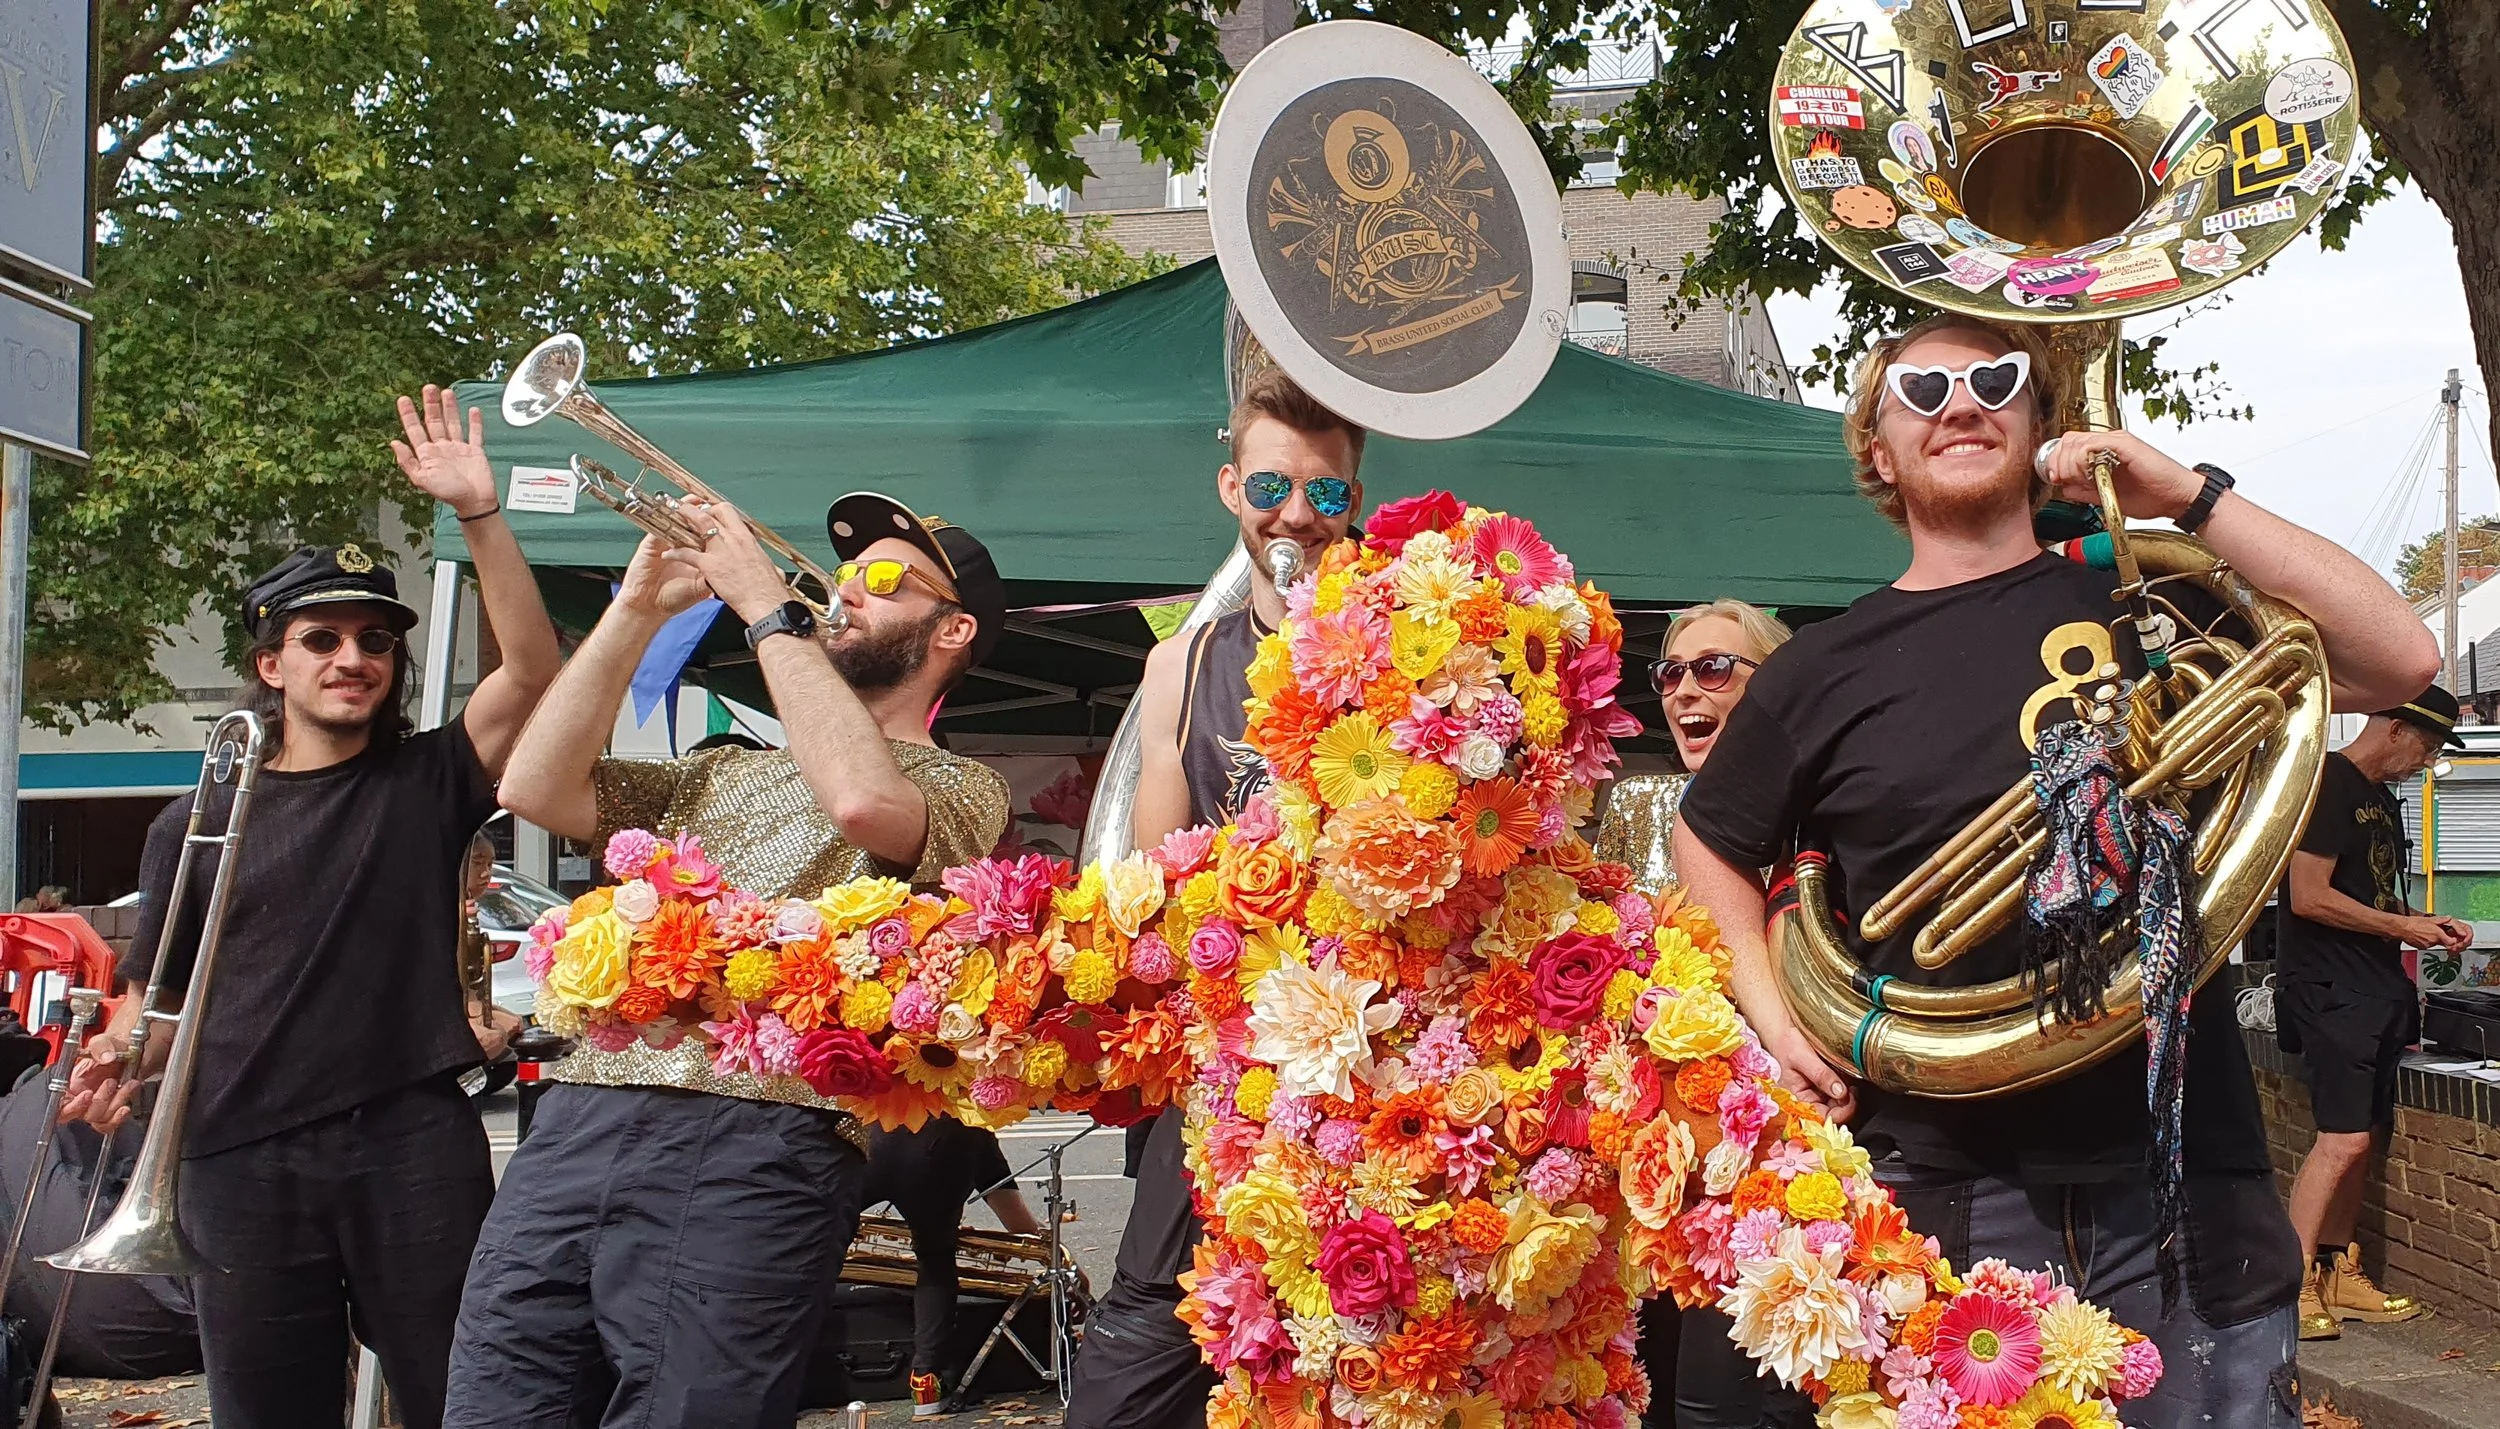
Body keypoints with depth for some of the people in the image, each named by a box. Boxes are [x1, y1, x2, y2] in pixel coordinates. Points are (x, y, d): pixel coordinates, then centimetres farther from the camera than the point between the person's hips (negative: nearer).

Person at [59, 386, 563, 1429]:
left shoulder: (427, 784, 9)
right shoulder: (197, 824, 13)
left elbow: (531, 673, -6)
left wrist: (479, 514, -13)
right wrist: (122, 1056, -8)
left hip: (413, 1144, -1)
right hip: (243, 1158, 2)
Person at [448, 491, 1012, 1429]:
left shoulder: (959, 789, 9)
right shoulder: (725, 774, 29)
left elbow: (864, 802, -16)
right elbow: (536, 788, 16)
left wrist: (767, 608, -6)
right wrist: (640, 605, 11)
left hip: (756, 1150, -5)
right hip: (573, 1128, 6)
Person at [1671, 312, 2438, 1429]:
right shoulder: (1822, 670, 8)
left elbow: (2397, 661, -3)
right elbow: (1710, 842, 21)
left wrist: (2191, 497, -6)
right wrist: (1770, 1011, 5)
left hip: (2178, 1169, 0)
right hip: (1941, 1189, 0)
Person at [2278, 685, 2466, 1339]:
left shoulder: (2383, 802, 20)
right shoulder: (2328, 784, -11)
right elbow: (2309, 897, -18)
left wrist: (2429, 924, 12)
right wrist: (2404, 928, -11)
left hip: (2375, 988, 10)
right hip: (2330, 988, -10)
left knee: (2360, 1137, 9)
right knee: (2345, 1138, -15)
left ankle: (2338, 1275, 16)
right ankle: (2293, 1285, -12)